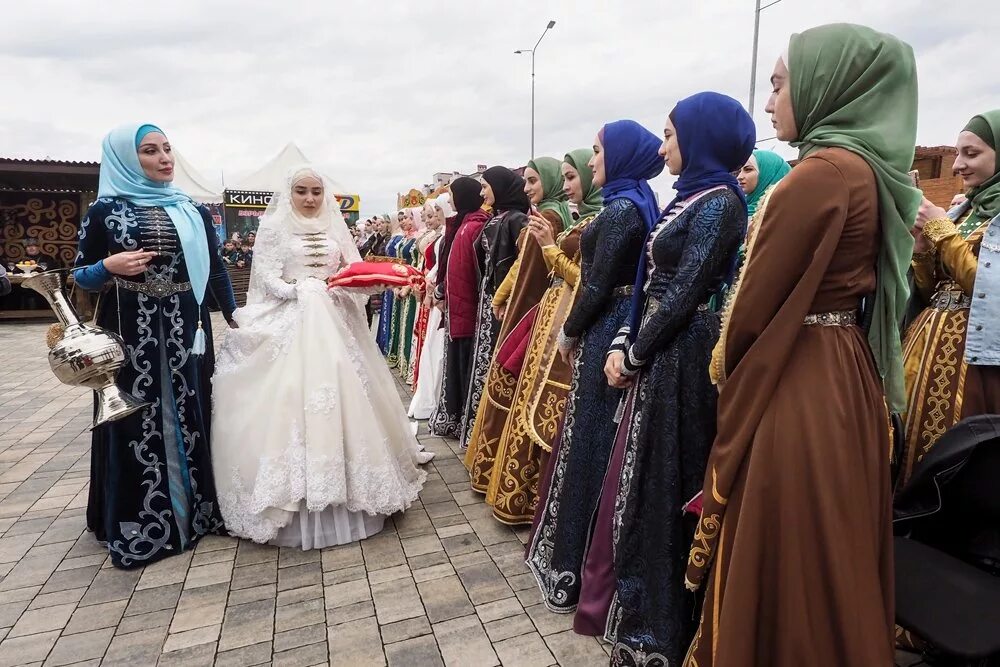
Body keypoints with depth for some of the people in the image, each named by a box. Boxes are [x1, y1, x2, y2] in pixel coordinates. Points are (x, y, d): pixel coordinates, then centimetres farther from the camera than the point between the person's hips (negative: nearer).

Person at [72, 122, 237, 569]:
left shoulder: (194, 212, 9)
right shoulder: (105, 210, 1)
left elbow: (216, 269, 11)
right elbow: (80, 275, 4)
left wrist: (235, 317, 8)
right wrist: (110, 267, -16)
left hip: (187, 331, 3)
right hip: (130, 332, -2)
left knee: (189, 416, 8)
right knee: (137, 421, 3)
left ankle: (194, 508, 23)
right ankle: (137, 526, 16)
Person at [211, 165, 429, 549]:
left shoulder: (335, 227, 13)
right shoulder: (274, 225, 3)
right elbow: (268, 278, -4)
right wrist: (304, 289, -16)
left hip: (333, 321, 4)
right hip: (291, 322, -3)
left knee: (342, 396, 1)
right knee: (292, 399, -8)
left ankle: (345, 489, 15)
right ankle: (297, 509, 2)